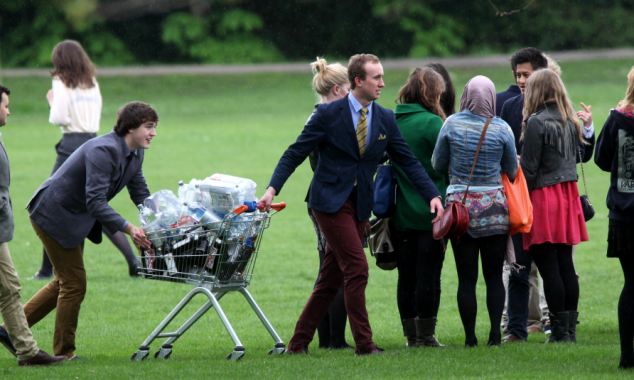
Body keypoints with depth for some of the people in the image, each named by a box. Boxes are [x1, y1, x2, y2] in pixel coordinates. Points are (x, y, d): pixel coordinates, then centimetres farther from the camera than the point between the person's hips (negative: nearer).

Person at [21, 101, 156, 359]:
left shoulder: (134, 154, 0)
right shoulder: (104, 151, -29)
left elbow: (141, 195, 6)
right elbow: (95, 202, -34)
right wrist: (128, 229, -39)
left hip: (74, 219, 10)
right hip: (53, 216, -10)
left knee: (66, 281, 18)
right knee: (74, 283, -3)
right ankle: (64, 353, 9)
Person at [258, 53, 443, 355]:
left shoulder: (385, 120, 6)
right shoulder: (328, 114, -8)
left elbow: (408, 161, 9)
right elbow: (295, 153, -6)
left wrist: (432, 195, -2)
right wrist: (272, 189, -17)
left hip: (360, 205, 6)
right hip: (331, 202, -6)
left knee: (331, 279, 7)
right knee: (356, 268, -14)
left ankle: (299, 343, 15)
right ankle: (364, 344, -8)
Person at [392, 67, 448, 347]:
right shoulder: (431, 123, -12)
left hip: (401, 215, 5)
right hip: (431, 213, -5)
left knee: (406, 276, 9)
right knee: (428, 274, -1)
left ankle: (411, 334, 13)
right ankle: (426, 335, 0)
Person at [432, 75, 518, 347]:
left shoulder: (451, 124, -5)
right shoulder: (501, 128, -5)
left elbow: (437, 165, 5)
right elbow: (512, 171, 6)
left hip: (460, 203, 0)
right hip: (494, 207, 0)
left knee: (466, 277, 3)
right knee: (494, 275, 7)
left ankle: (470, 336, 2)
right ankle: (495, 332, -2)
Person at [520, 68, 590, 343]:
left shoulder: (536, 123, -13)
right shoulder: (569, 122, 7)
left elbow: (528, 169, -14)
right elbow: (581, 155, 17)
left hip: (544, 197, -7)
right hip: (568, 195, 7)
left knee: (548, 268, -3)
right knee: (566, 264, 10)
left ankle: (560, 330, -4)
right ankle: (570, 328, 12)